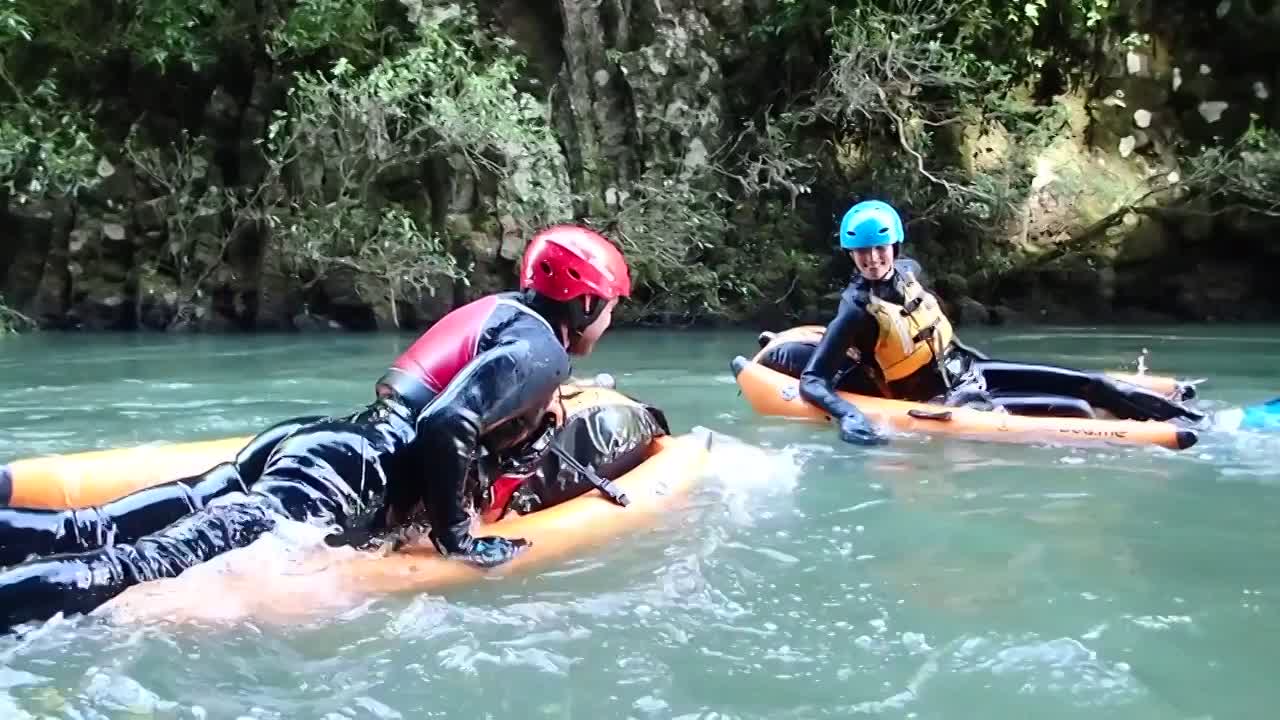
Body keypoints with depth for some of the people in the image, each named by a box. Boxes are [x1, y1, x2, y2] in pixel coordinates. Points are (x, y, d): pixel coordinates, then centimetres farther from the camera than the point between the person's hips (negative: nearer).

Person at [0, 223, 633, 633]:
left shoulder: (504, 313, 25)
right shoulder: (539, 351, -5)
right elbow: (446, 427, -21)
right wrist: (456, 537, -11)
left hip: (323, 445, 10)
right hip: (349, 478, -10)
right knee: (139, 567, -25)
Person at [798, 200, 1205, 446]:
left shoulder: (907, 270, -3)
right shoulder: (857, 310, -25)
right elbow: (812, 381, -29)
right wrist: (847, 414, -47)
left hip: (967, 368, 7)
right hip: (946, 402, -7)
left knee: (1090, 386, 0)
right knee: (1076, 412, -16)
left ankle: (1187, 419, 13)